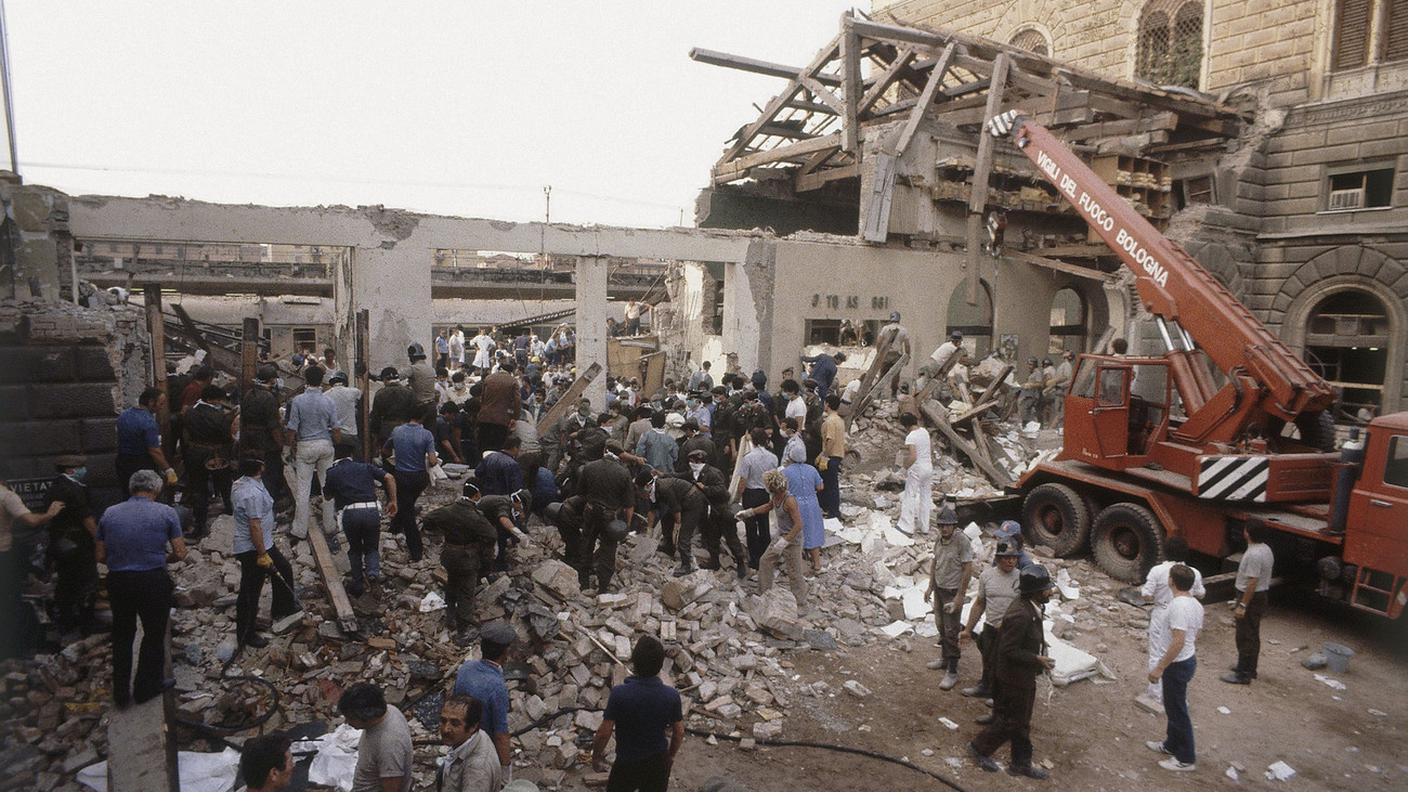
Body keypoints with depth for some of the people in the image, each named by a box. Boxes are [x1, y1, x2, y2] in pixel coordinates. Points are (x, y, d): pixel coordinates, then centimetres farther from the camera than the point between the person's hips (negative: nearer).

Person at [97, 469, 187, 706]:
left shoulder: (109, 513, 4)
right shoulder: (166, 513, -6)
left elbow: (101, 556, 7)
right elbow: (180, 553, -6)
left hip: (118, 581, 3)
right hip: (153, 581, -3)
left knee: (122, 636, 19)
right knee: (154, 635, 14)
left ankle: (121, 693, 28)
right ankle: (146, 688, 25)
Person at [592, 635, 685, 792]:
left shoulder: (619, 694, -28)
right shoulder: (671, 695, -19)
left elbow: (604, 732, -18)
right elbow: (679, 733, -6)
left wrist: (596, 756, 1)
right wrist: (670, 755, 13)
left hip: (627, 763, -2)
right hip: (658, 762, 2)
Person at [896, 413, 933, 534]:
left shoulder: (910, 437, -21)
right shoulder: (925, 431, 3)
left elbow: (913, 457, -27)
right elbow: (931, 448, 16)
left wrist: (905, 467, -12)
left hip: (916, 469, -8)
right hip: (928, 467, 8)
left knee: (910, 497, 3)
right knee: (925, 497, 14)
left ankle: (906, 526, 8)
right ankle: (924, 526, 22)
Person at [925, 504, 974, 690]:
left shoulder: (962, 541, -20)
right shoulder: (938, 540, 1)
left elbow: (968, 569, -18)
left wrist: (960, 596, -17)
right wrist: (930, 587, 12)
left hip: (953, 591, -7)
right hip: (939, 589, 7)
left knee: (951, 631, -3)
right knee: (941, 626, 19)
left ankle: (952, 671, 5)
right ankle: (945, 658, 37)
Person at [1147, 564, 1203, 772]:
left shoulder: (1178, 605, -27)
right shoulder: (1196, 604, 3)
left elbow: (1178, 642, -29)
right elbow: (1194, 637, 13)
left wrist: (1159, 668, -24)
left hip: (1177, 664, -10)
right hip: (1189, 660, 10)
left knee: (1177, 711, 4)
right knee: (1174, 707, 23)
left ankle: (1186, 759, 16)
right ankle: (1171, 744, 38)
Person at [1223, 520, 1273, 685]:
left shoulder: (1254, 554, -26)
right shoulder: (1265, 549, 6)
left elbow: (1252, 582, -26)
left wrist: (1242, 605, -22)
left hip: (1251, 598, -10)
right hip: (1261, 596, 10)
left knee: (1245, 637, -2)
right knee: (1252, 636, 19)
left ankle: (1243, 674, 5)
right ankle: (1249, 668, 31)